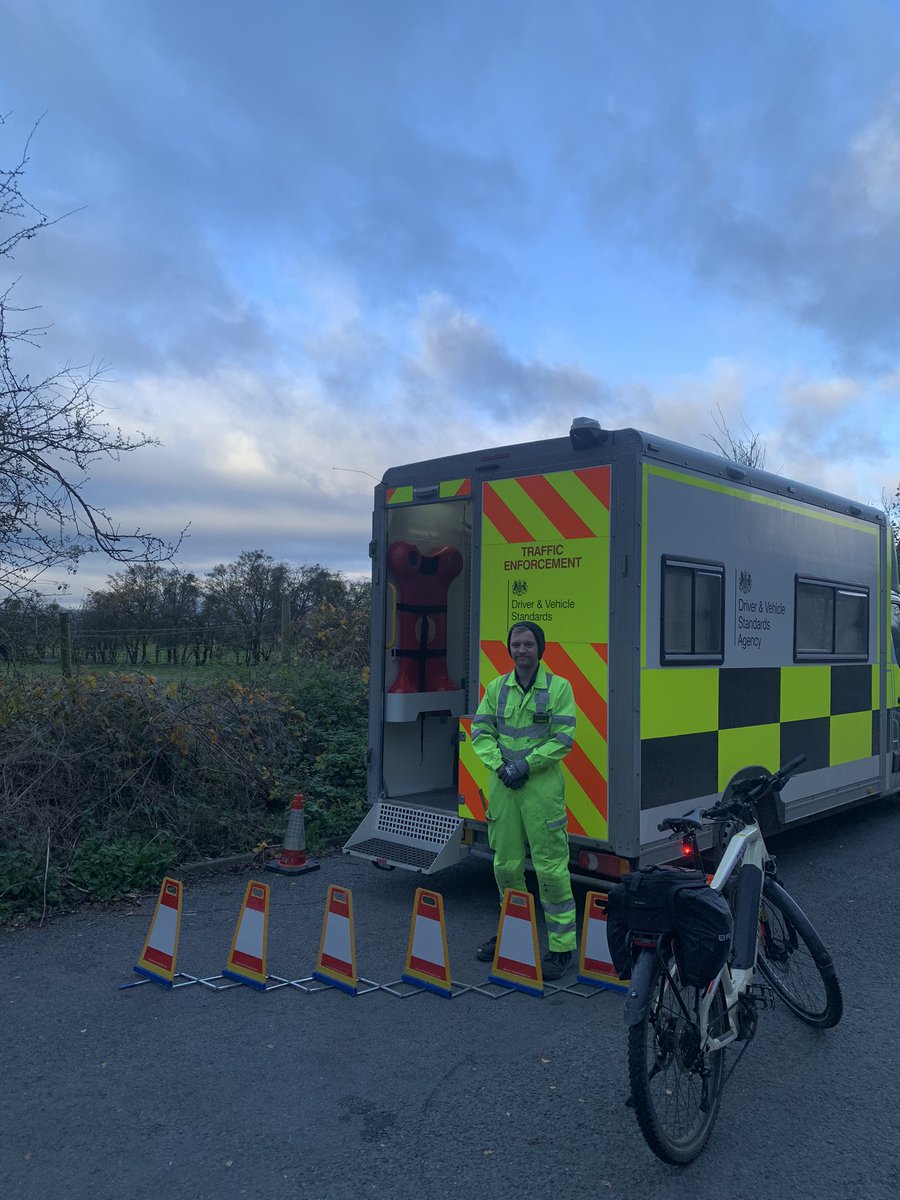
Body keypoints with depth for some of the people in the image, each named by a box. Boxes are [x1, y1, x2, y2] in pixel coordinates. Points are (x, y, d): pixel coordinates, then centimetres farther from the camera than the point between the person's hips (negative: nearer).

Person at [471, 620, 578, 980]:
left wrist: (527, 764, -14)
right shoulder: (496, 687, 9)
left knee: (550, 865, -3)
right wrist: (499, 764, -8)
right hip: (502, 787, 5)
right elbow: (480, 731, 7)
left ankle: (562, 945, 8)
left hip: (542, 785, -4)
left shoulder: (558, 687, -3)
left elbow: (563, 738, -8)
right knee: (506, 863, 14)